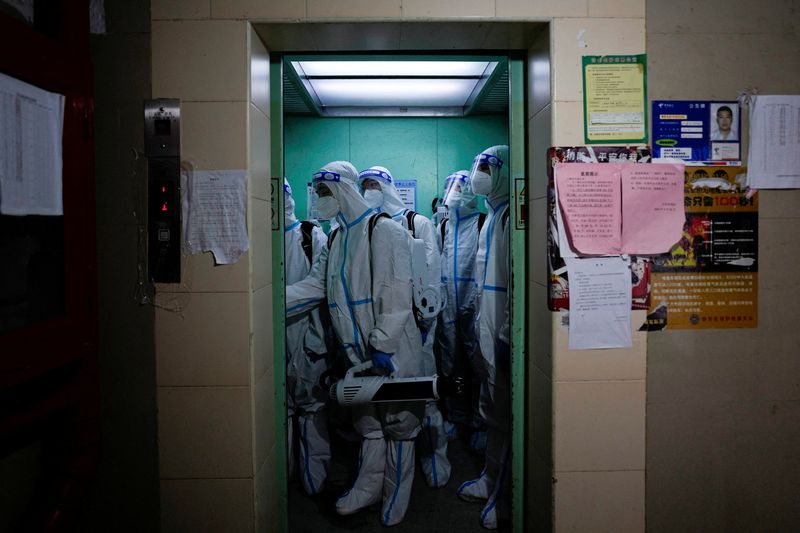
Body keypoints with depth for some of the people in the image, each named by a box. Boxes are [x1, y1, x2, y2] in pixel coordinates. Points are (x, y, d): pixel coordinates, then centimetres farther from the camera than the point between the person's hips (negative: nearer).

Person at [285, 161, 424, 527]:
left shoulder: (384, 230, -11)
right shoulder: (336, 239, 14)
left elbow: (397, 292, -17)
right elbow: (314, 286, 12)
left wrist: (383, 344, -21)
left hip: (393, 350, -7)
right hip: (359, 351, 7)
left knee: (397, 422, 6)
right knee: (367, 420, 18)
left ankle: (395, 500, 22)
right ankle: (368, 488, 34)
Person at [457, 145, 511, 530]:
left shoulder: (511, 216, -15)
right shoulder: (492, 216, 16)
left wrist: (507, 334, -22)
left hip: (502, 333, -10)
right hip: (487, 329, 10)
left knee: (503, 412, 1)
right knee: (491, 408, 18)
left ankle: (502, 496, 15)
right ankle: (491, 481, 33)